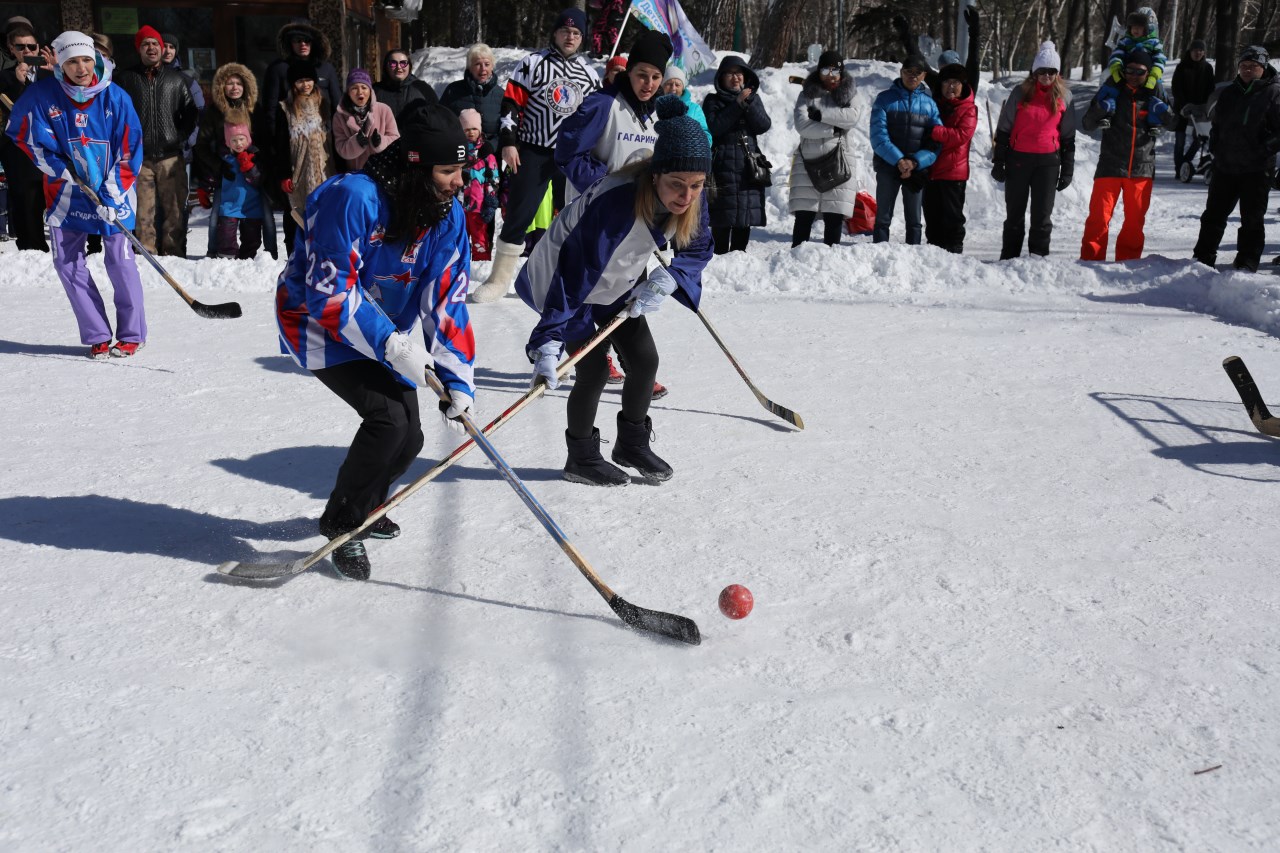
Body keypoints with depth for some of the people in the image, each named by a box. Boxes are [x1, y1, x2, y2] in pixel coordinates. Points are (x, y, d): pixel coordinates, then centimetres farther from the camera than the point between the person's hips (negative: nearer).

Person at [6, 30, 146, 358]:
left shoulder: (115, 97, -9)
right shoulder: (41, 95, -7)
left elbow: (131, 150, -5)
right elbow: (23, 134, 4)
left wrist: (112, 192, -12)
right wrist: (57, 163, -8)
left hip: (112, 191, -2)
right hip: (66, 192, 2)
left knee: (120, 260, -6)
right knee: (67, 261, 1)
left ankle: (132, 335, 7)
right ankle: (97, 336, 9)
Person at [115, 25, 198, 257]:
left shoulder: (177, 78, 13)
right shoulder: (127, 78, 10)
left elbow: (191, 112, 15)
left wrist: (181, 136, 3)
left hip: (171, 157, 1)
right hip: (140, 157, 0)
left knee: (175, 211, -3)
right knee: (144, 213, -3)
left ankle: (174, 256, 2)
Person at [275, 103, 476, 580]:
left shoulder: (447, 214, -9)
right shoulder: (353, 198, -30)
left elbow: (447, 302, -8)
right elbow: (328, 291, -30)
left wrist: (457, 378, -15)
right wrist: (390, 343, -36)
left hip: (387, 334, 7)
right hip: (320, 324, -7)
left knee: (408, 438, 4)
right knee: (388, 416, -24)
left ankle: (362, 508, 36)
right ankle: (342, 523, -1)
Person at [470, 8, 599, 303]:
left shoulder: (589, 73, 10)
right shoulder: (533, 63, -2)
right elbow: (511, 103, -4)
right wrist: (508, 142, -11)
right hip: (533, 152, -4)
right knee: (518, 215, -5)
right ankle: (499, 279, 4)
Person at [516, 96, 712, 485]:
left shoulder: (693, 200, -21)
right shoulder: (614, 202, -41)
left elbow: (698, 249, -3)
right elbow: (575, 275, -40)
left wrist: (667, 279, -23)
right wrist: (548, 342, -43)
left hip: (617, 284, 7)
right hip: (562, 275, -6)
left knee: (645, 359, 5)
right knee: (594, 368, -10)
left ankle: (632, 444, 29)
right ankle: (582, 459, 12)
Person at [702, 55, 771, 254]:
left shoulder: (753, 98, 16)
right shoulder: (713, 101, 7)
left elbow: (764, 126, 1)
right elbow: (714, 127, -11)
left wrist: (749, 102, -11)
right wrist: (738, 104, -11)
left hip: (749, 163, 4)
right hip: (723, 165, -4)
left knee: (746, 214, 4)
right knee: (722, 216, -10)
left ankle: (739, 253, 11)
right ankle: (720, 254, -7)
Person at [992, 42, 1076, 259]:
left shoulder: (1063, 97, 5)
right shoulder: (1021, 93, 1)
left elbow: (1068, 136, 10)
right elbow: (1003, 130, 4)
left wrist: (1067, 170, 7)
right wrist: (998, 162, 0)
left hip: (1048, 161, 0)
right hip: (1018, 159, 0)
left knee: (1042, 214, 1)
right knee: (1015, 213, 7)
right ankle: (1009, 258, 15)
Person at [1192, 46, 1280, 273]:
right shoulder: (1229, 94, 12)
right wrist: (1214, 148, 9)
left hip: (1257, 170, -5)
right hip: (1225, 166, 5)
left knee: (1252, 218, 1)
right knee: (1213, 214, 10)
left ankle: (1247, 262, 7)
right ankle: (1203, 257, 19)